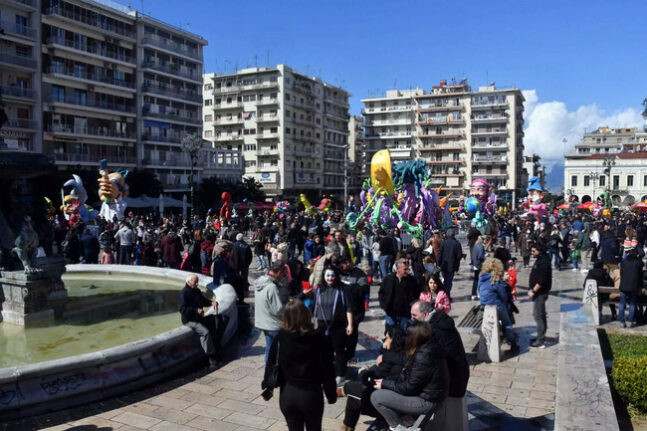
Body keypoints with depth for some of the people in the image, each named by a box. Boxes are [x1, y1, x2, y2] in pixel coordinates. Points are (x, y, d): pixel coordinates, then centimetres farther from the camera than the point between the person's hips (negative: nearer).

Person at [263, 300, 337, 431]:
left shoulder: (281, 338, -13)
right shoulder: (320, 339, -15)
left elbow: (271, 364, -5)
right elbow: (327, 370, -10)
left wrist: (267, 385, 11)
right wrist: (331, 394, 2)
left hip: (288, 394, 1)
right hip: (312, 394, -1)